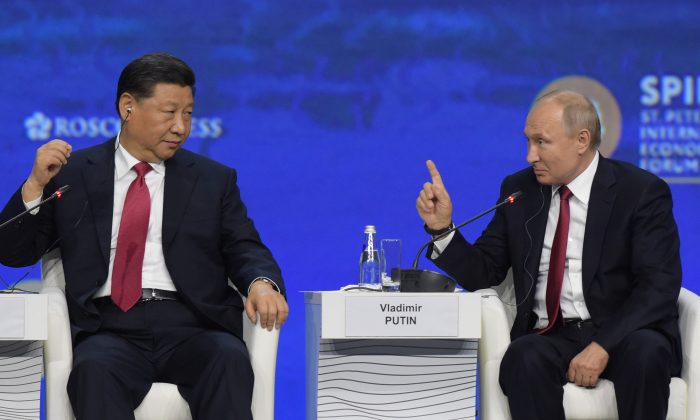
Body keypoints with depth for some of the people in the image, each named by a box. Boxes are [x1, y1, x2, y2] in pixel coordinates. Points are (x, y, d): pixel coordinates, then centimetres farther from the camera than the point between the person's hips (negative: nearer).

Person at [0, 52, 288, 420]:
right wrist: (35, 184, -4)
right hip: (109, 329, -1)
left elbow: (245, 251, 11)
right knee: (94, 369, -36)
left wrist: (261, 283, -14)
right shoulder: (72, 174, 15)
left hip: (192, 325, 1)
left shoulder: (214, 180, 19)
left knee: (229, 360, -33)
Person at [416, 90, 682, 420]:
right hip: (549, 339, 2)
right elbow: (482, 274, 12)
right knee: (525, 359, -32)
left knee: (645, 352, -36)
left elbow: (660, 285, -10)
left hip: (626, 334, -2)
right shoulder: (519, 191, 11)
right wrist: (442, 227, -6)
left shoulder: (642, 192, -2)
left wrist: (603, 345, -23)